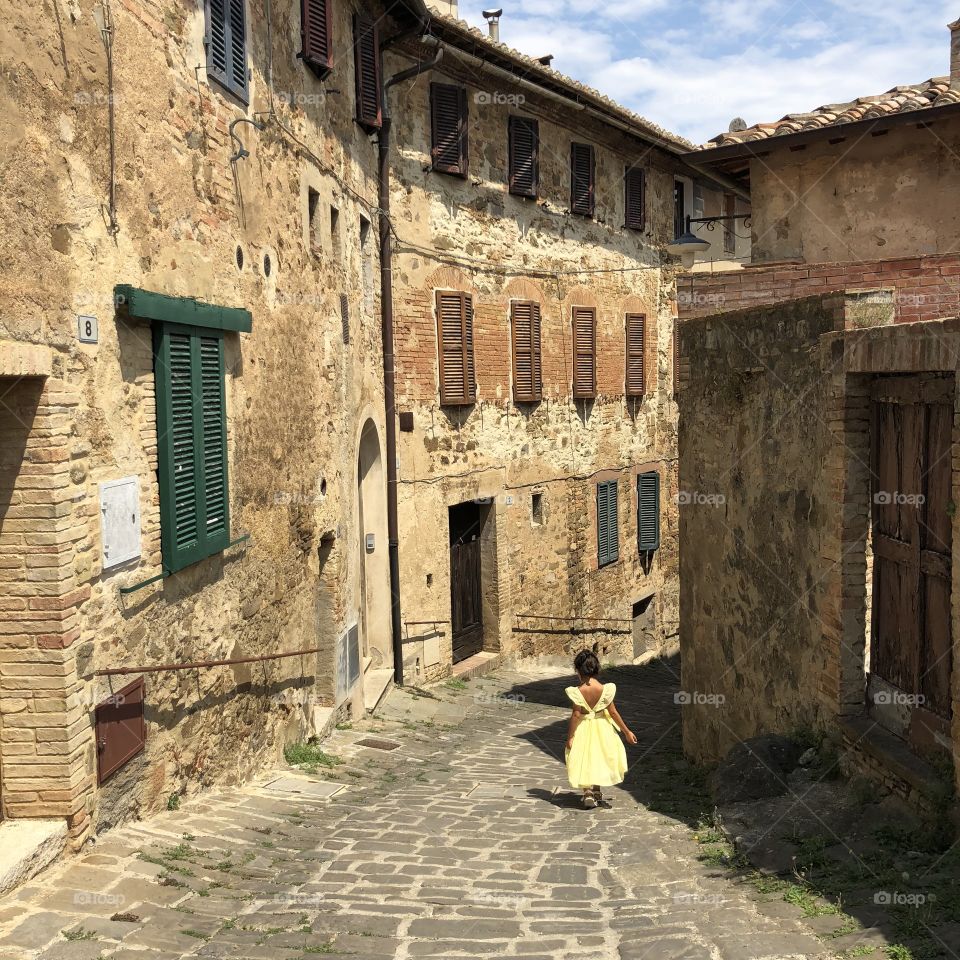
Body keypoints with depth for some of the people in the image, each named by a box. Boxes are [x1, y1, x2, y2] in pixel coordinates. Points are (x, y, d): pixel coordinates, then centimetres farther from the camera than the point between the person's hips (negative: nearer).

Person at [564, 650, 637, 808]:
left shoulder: (577, 692, -21)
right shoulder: (605, 689, -15)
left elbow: (576, 715, -17)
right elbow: (613, 712, -9)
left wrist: (569, 736, -6)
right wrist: (627, 731, 2)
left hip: (583, 729, -3)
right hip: (601, 728, 3)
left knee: (584, 761, 12)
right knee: (599, 758, 22)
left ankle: (588, 794, 1)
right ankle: (597, 791, 35)